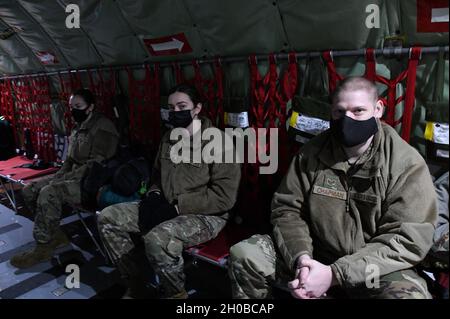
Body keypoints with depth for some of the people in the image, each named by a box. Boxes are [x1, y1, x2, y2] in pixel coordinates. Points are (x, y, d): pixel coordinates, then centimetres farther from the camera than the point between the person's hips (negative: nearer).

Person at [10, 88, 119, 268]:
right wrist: (58, 177, 4)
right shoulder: (77, 128, 16)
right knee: (29, 192, -2)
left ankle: (43, 247, -14)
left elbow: (98, 164, -21)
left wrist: (65, 178, -20)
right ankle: (56, 235, 4)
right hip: (73, 178, 9)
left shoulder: (103, 127, -13)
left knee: (49, 193, -29)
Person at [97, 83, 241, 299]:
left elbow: (224, 195, -20)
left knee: (157, 239, -36)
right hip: (166, 209, 8)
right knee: (108, 218, -3)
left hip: (205, 215, -7)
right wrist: (154, 196, 1)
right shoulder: (168, 138, 10)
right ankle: (135, 285, 9)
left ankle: (175, 293, -5)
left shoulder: (218, 140, -14)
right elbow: (157, 174, 24)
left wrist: (177, 206, -20)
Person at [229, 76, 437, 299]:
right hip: (315, 257, 3)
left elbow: (408, 240, -17)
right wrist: (301, 256, -22)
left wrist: (334, 274, -24)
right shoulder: (312, 153, -3)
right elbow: (286, 209, -2)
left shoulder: (407, 164, -12)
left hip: (376, 271, -2)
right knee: (244, 254, -12)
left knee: (409, 293, -34)